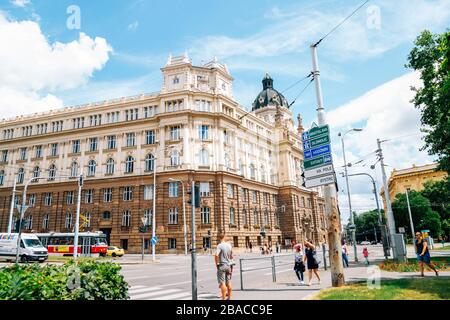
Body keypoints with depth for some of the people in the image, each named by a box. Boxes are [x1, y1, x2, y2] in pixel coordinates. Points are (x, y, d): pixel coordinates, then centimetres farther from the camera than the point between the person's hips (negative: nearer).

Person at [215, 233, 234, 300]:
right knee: (228, 282, 13)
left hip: (222, 265, -6)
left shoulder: (220, 245, -14)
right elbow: (231, 256, 14)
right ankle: (229, 297, 21)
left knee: (222, 283, -3)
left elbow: (216, 255, -28)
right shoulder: (229, 245, 5)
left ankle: (223, 298, -3)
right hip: (228, 265, 6)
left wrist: (216, 263, -15)